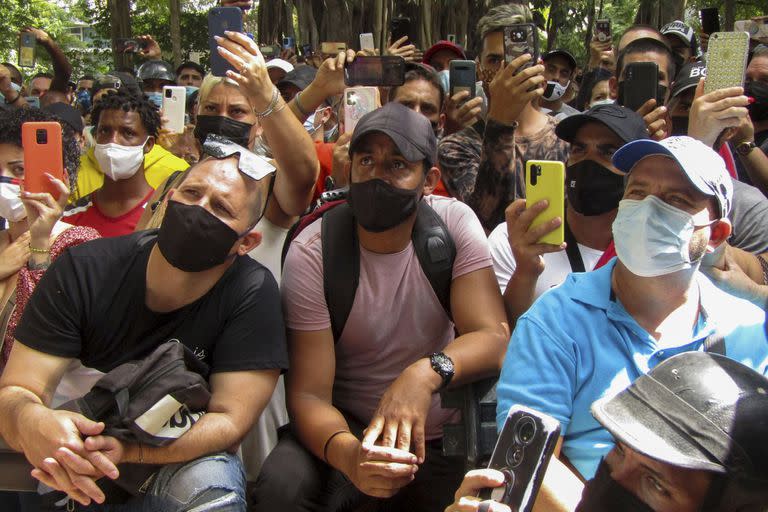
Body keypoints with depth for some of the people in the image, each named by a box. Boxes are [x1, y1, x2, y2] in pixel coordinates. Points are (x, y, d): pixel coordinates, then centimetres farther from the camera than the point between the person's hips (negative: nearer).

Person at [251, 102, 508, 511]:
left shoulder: (455, 222, -8)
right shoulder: (312, 251, -13)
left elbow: (493, 337, -18)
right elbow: (309, 394, -18)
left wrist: (427, 373, -40)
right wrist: (347, 453, -40)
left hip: (441, 431, 3)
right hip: (346, 428, -2)